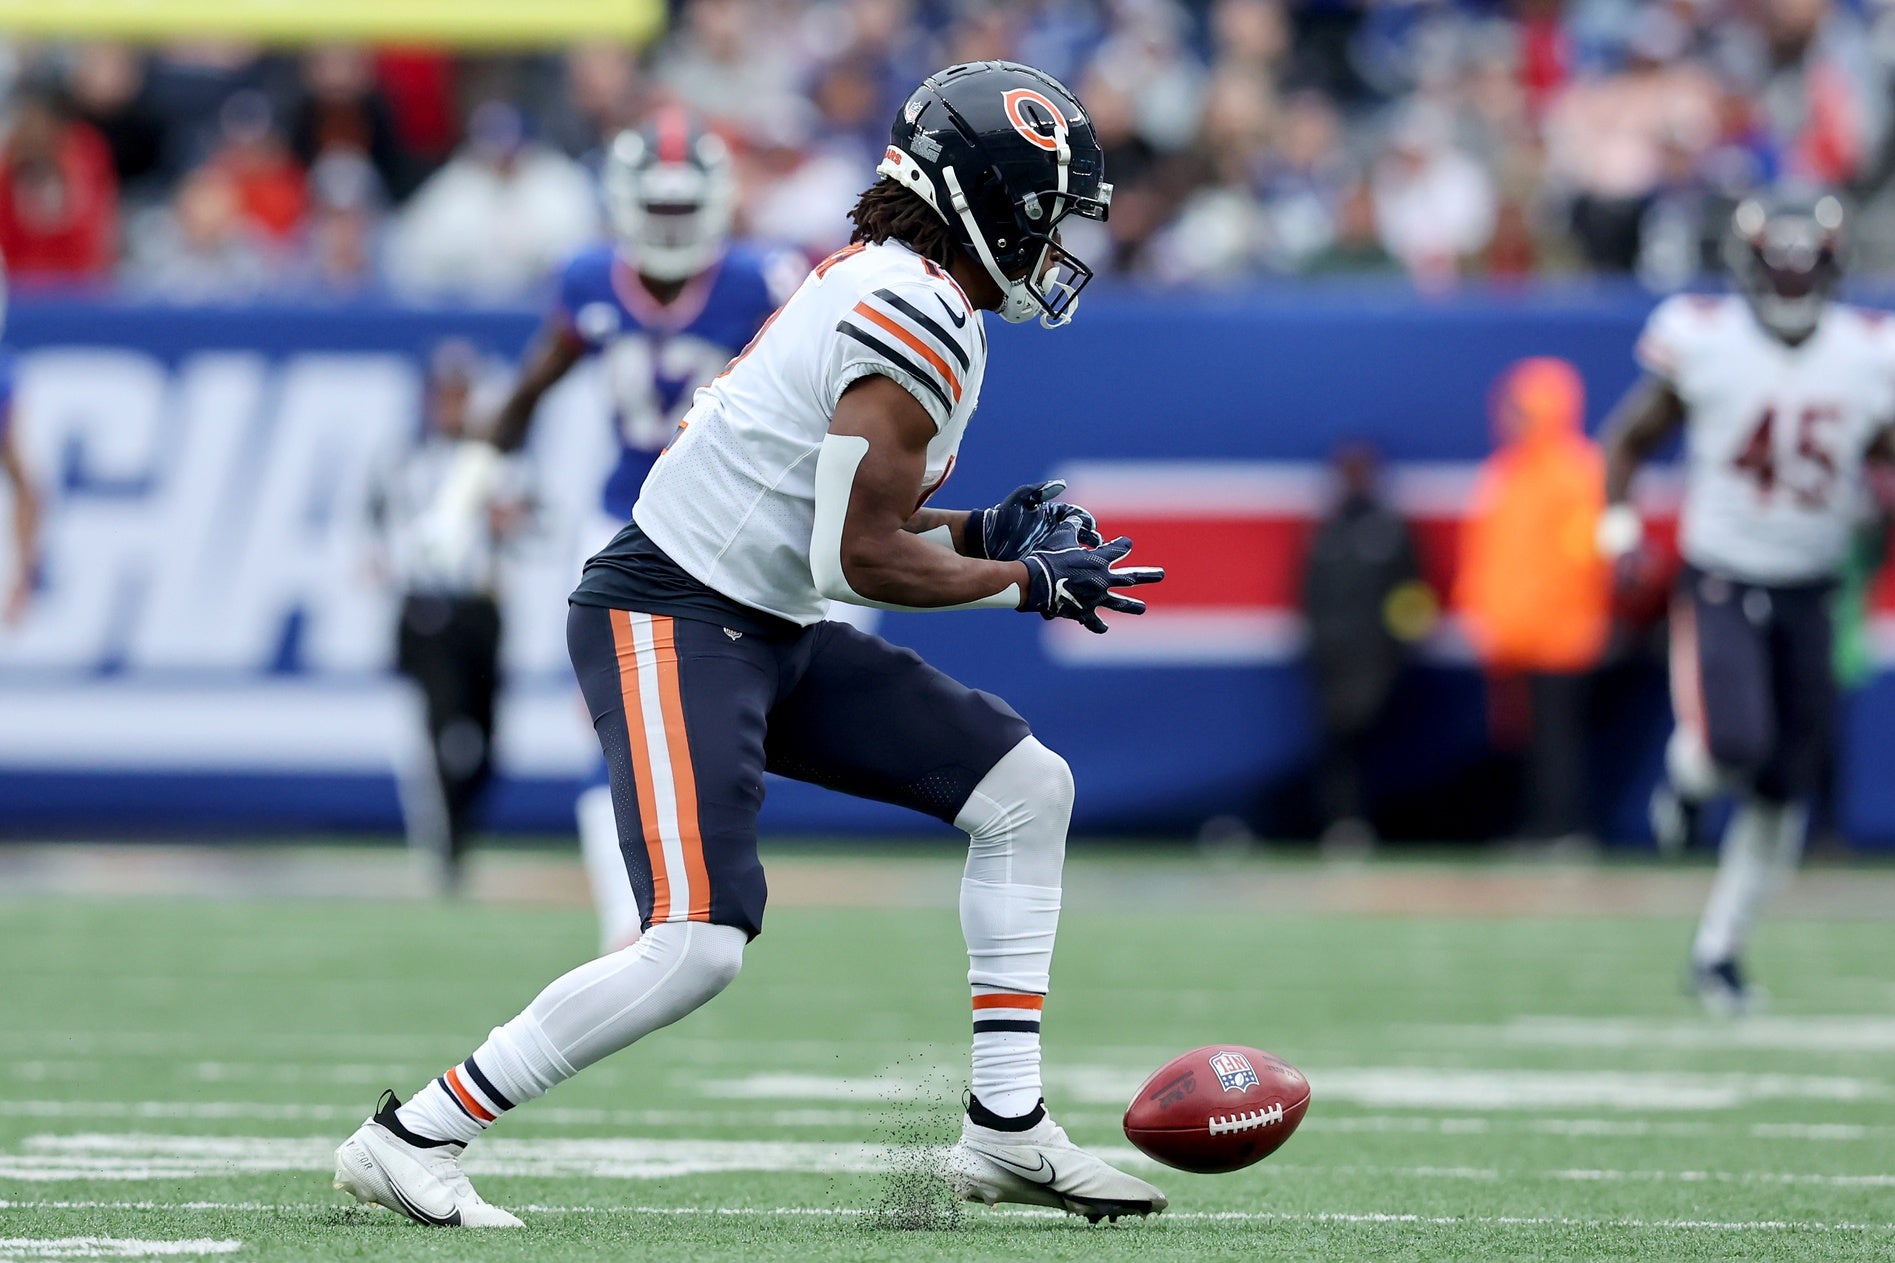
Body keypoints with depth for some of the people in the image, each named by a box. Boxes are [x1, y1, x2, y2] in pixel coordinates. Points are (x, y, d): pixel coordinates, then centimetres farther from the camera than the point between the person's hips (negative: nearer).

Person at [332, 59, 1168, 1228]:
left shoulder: (881, 282, 13)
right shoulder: (920, 322, -18)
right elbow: (860, 562, -18)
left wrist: (982, 532, 12)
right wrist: (1029, 582, -6)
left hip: (770, 635, 11)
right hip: (672, 621, -11)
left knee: (1027, 787, 9)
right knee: (699, 944, -22)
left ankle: (1007, 1132, 11)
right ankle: (409, 1141, -10)